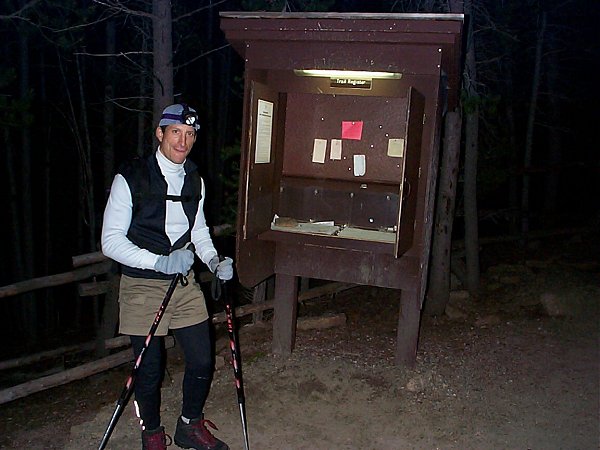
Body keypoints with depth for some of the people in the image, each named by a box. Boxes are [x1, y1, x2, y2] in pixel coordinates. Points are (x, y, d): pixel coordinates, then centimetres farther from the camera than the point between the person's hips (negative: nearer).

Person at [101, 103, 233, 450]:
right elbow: (111, 241, -14)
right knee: (149, 370, 6)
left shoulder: (195, 180, 6)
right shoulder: (130, 178, -12)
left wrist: (214, 262, -1)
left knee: (202, 360, 7)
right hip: (142, 286, -4)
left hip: (185, 282, 5)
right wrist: (160, 262, -24)